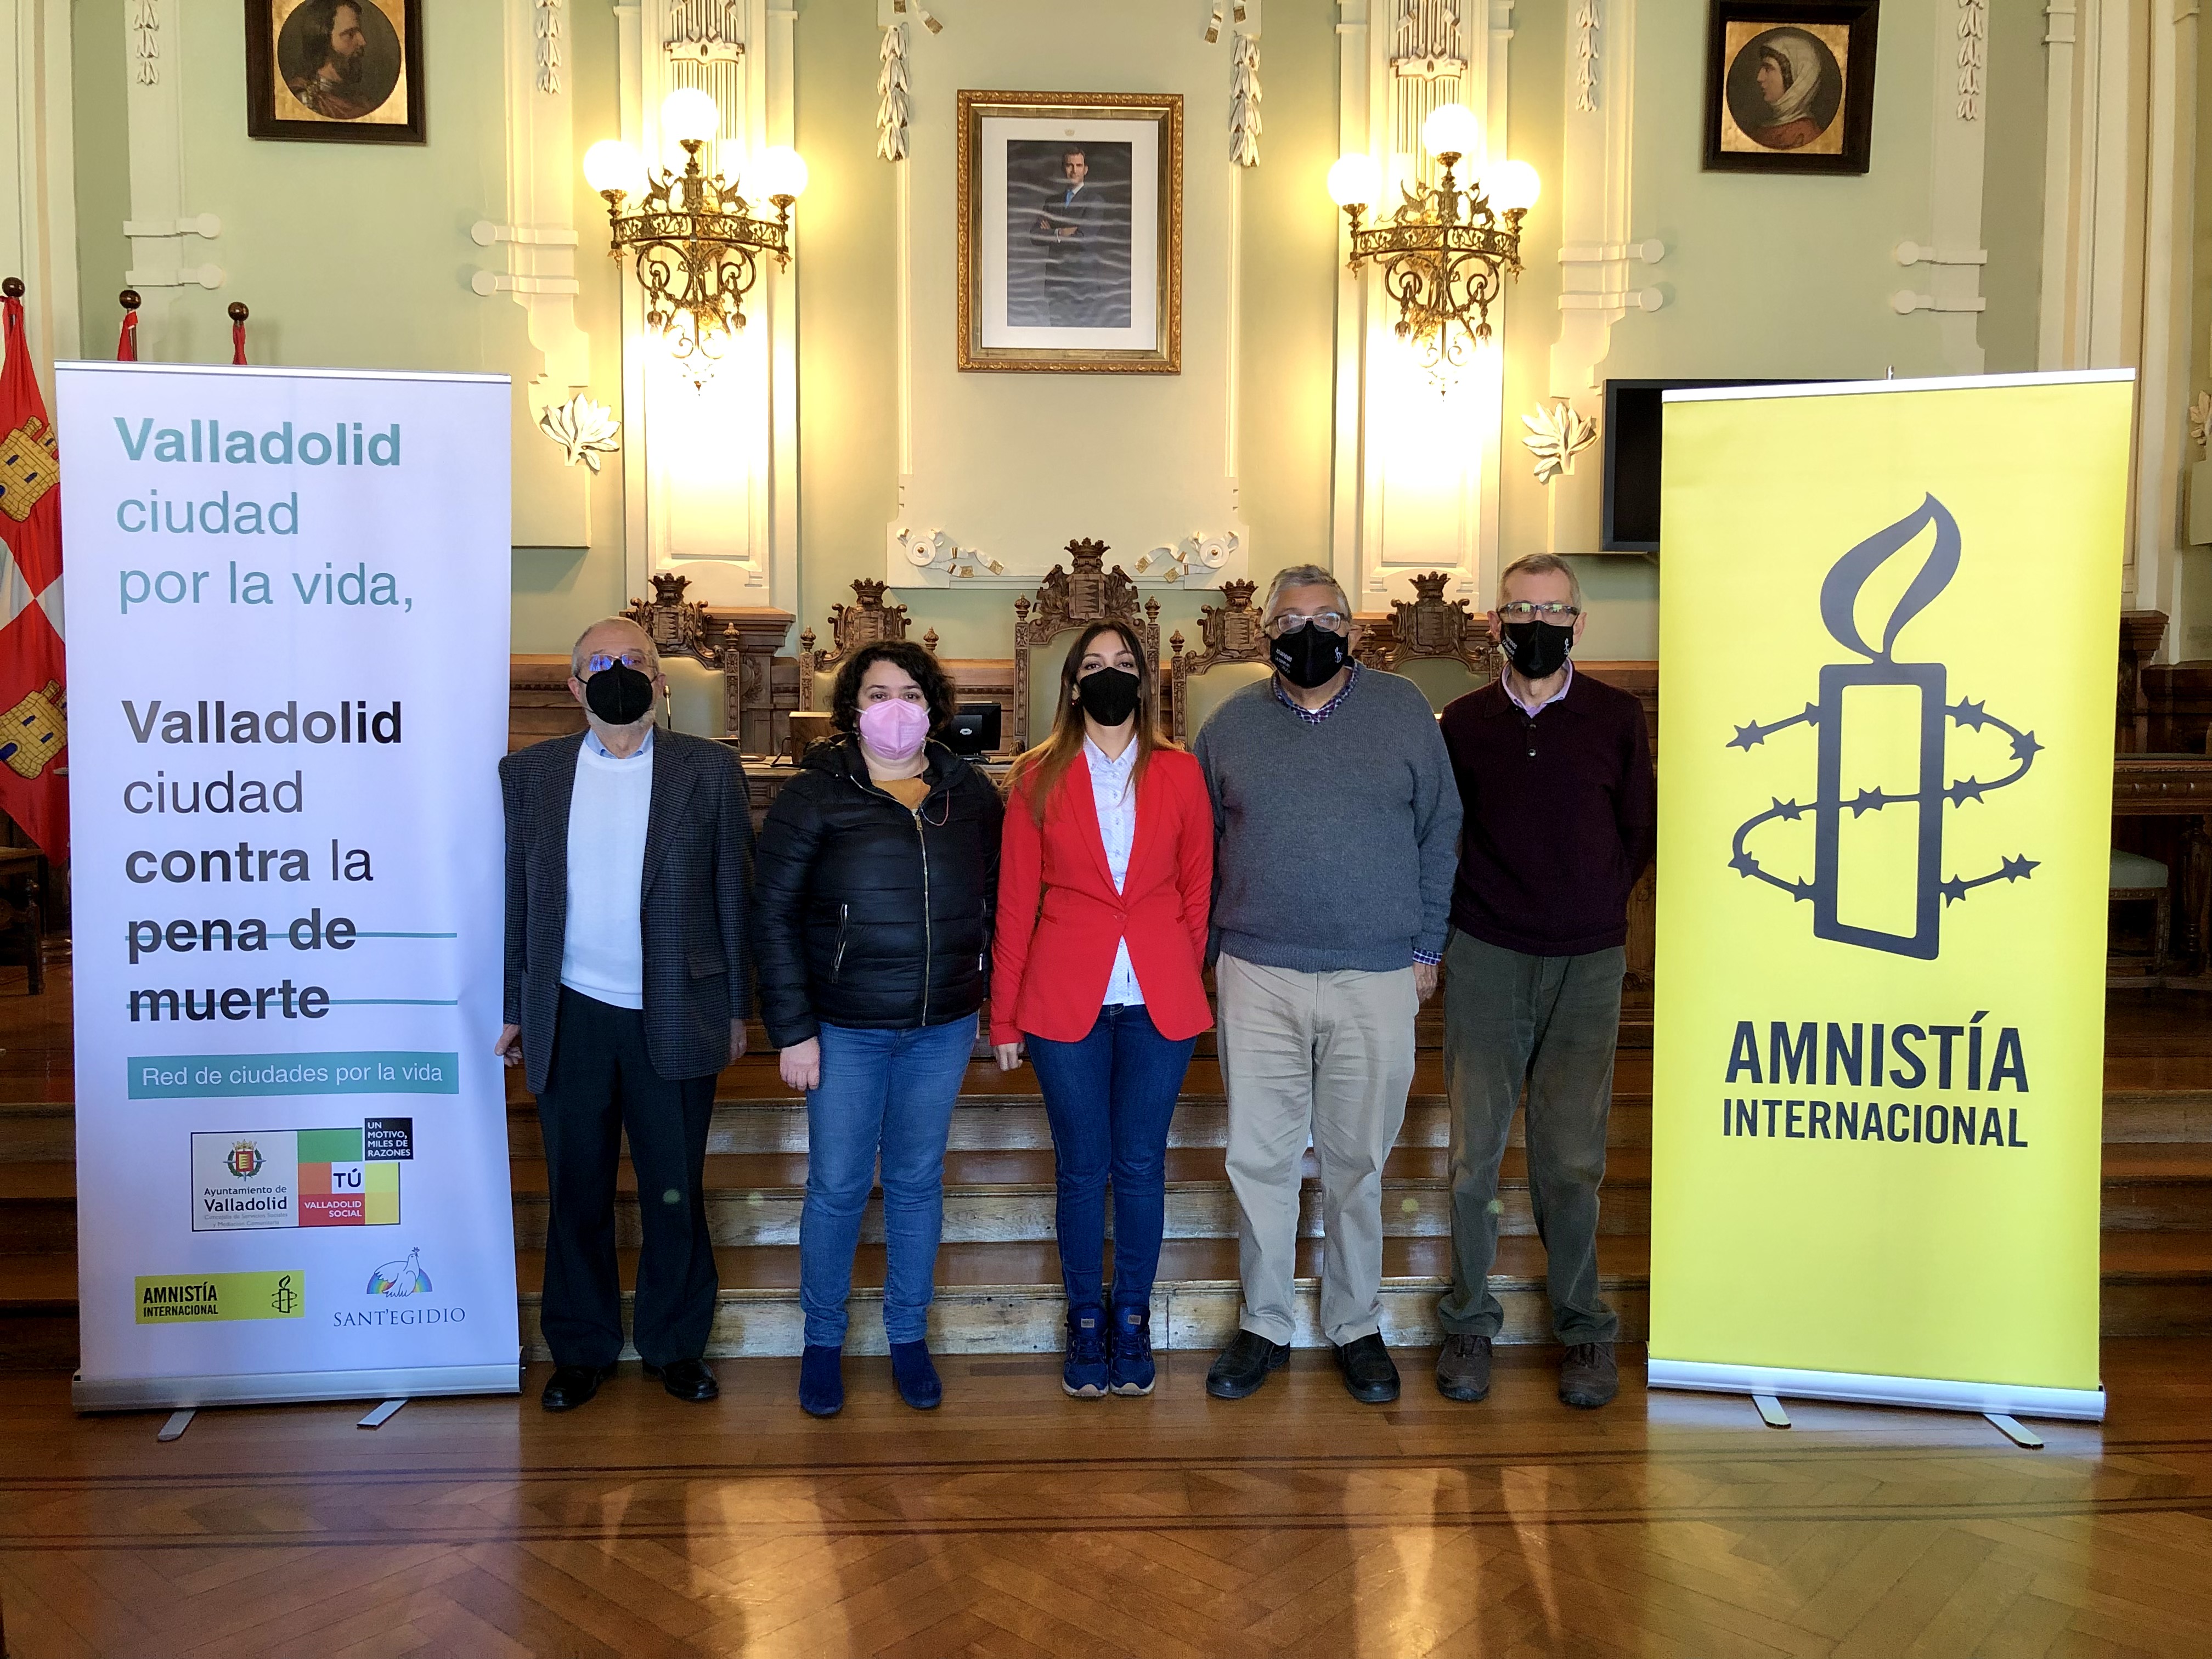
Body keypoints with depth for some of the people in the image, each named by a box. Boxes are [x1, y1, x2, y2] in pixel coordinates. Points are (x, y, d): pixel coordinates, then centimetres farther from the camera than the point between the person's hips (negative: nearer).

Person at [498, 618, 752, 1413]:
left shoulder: (709, 771, 1)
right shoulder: (528, 773, 6)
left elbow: (734, 894, 2)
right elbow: (514, 898, 8)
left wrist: (736, 1009, 1)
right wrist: (514, 1009, 7)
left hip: (675, 1019, -1)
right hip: (570, 1018, 1)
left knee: (675, 1194, 9)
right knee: (577, 1193, 12)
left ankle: (675, 1344, 26)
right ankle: (581, 1349, 28)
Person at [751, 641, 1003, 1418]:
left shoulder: (970, 793, 3)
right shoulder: (814, 795, -6)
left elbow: (997, 896, 10)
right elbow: (773, 914, -6)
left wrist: (998, 998, 5)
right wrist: (793, 1029, -10)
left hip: (944, 1026, 3)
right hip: (844, 1029, -2)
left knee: (918, 1181, 13)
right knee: (837, 1186, 6)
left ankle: (908, 1336, 30)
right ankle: (822, 1340, 26)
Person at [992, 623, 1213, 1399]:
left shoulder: (1179, 774, 4)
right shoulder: (1040, 779, 3)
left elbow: (1197, 891, 9)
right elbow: (1015, 902, 3)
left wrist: (1187, 982, 5)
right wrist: (1004, 1016, 2)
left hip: (1158, 1001, 1)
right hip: (1064, 1001, 0)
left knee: (1140, 1163, 7)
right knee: (1082, 1167, 7)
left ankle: (1132, 1319, 24)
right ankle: (1085, 1320, 24)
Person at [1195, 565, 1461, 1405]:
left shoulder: (1403, 709, 4)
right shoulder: (1231, 724, 7)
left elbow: (1439, 831, 7)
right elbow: (1201, 847, 13)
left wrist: (1425, 950, 4)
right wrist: (1209, 950, 7)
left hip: (1376, 980, -1)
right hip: (1259, 977, 1)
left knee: (1357, 1163, 9)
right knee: (1260, 1160, 7)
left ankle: (1357, 1327, 26)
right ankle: (1264, 1325, 23)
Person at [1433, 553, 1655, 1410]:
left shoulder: (1618, 719, 3)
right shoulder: (1464, 722, 5)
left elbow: (1638, 834, 12)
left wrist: (1588, 912, 10)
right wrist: (1432, 935, 8)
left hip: (1586, 964, 0)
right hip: (1483, 960, 1)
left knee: (1570, 1158, -1)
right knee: (1474, 1150, 2)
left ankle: (1583, 1325, 18)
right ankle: (1469, 1318, 18)